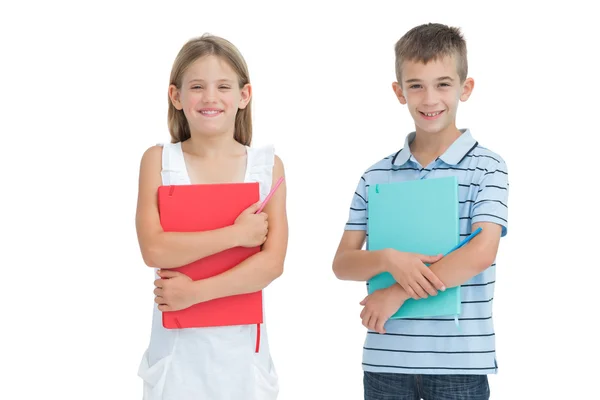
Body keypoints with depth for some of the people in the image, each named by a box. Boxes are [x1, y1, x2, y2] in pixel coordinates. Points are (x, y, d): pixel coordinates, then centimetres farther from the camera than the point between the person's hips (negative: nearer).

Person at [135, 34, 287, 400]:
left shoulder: (268, 165, -2)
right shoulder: (158, 160, -2)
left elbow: (273, 262, -9)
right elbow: (154, 249, -14)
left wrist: (197, 291, -16)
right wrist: (236, 234, -15)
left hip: (240, 341, 1)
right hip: (178, 342, 0)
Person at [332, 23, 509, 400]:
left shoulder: (487, 167, -2)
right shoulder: (377, 176, 7)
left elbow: (482, 253, -14)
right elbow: (343, 263, 5)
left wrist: (398, 293, -14)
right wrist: (389, 260, -16)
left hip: (460, 361, -3)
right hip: (385, 359, 3)